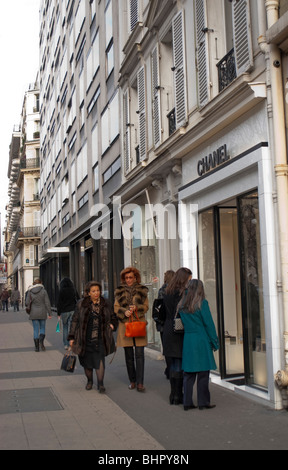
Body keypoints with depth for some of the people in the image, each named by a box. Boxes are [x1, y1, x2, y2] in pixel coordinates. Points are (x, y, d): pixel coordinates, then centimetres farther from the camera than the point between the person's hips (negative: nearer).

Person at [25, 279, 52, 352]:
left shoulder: (30, 291, -2)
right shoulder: (43, 291, -5)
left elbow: (27, 303, -5)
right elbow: (47, 303, -7)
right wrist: (50, 313, -2)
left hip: (34, 313, 1)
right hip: (42, 313, -1)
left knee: (36, 330, 8)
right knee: (42, 328, 13)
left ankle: (37, 347, 7)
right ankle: (41, 341, -13)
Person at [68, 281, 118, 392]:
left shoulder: (106, 304, 5)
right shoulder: (81, 304, 1)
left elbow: (114, 318, 18)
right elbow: (75, 321, 4)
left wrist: (112, 324, -4)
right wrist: (72, 337, 2)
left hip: (100, 339, 0)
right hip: (85, 339, 0)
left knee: (100, 360, -11)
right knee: (87, 362, 9)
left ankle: (100, 384, 0)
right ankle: (89, 381, 32)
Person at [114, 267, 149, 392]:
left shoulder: (142, 290, 7)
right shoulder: (120, 291, 10)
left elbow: (146, 306, 5)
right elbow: (116, 307, 6)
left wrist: (136, 308, -14)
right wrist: (124, 312, -14)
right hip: (125, 324, 1)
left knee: (139, 354, -7)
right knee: (129, 355, 6)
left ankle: (140, 383, -5)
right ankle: (132, 381, 17)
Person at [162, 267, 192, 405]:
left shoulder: (167, 293, 11)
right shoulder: (182, 293, -14)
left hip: (168, 330, 8)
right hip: (179, 331, -8)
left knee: (173, 364, 14)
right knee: (180, 364, 0)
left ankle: (173, 395, 19)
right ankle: (178, 395, 5)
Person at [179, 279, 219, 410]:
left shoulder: (182, 305, 5)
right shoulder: (202, 303, -9)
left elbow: (182, 323, 8)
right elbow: (209, 324, -8)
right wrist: (215, 342, -2)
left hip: (187, 340, 5)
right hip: (201, 340, -5)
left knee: (188, 373, 10)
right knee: (203, 373, 3)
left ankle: (187, 402, 13)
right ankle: (203, 402, 8)